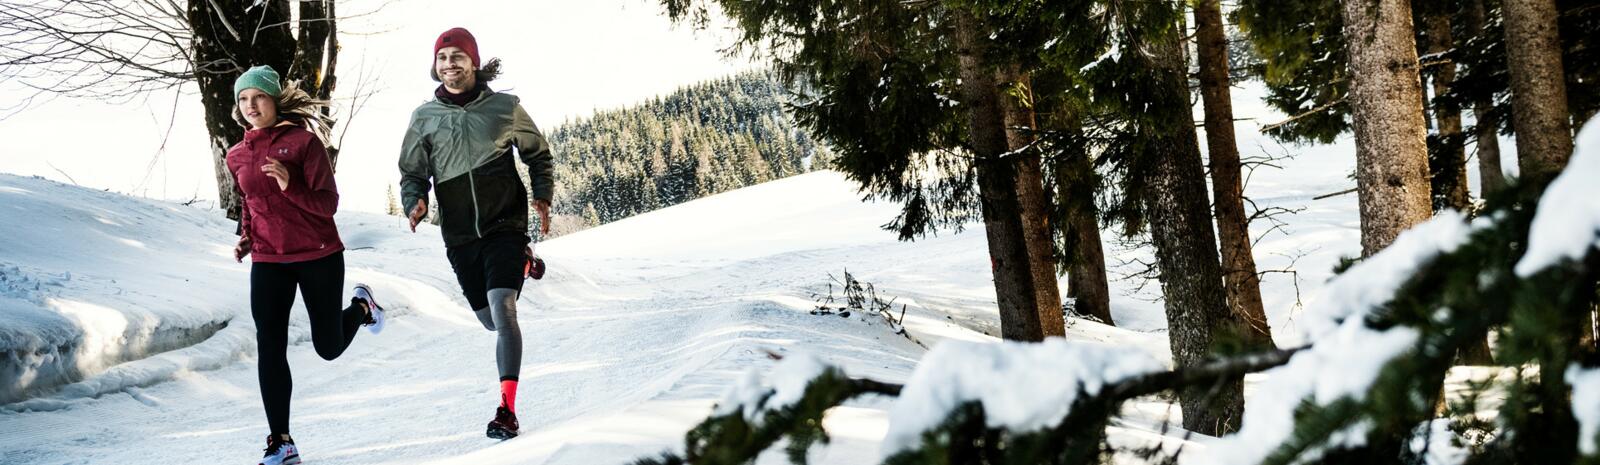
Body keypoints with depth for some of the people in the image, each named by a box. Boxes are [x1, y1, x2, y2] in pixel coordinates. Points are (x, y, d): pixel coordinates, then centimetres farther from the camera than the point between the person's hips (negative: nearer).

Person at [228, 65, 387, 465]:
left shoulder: (303, 141, -9)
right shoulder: (237, 157, 6)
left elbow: (328, 204, -12)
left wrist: (289, 185, -27)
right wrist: (246, 235, 8)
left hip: (318, 256, -3)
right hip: (268, 261, 3)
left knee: (328, 347, 7)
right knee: (270, 349, -9)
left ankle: (361, 306, 41)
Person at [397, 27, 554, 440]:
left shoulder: (505, 107, -3)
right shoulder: (425, 117, 1)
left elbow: (537, 153, 11)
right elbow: (412, 173, 8)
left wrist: (542, 196, -4)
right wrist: (414, 203, -13)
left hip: (505, 224, -3)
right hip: (459, 234, 3)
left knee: (502, 308, -22)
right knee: (492, 321, 16)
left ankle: (507, 409, -19)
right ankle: (521, 264, 53)